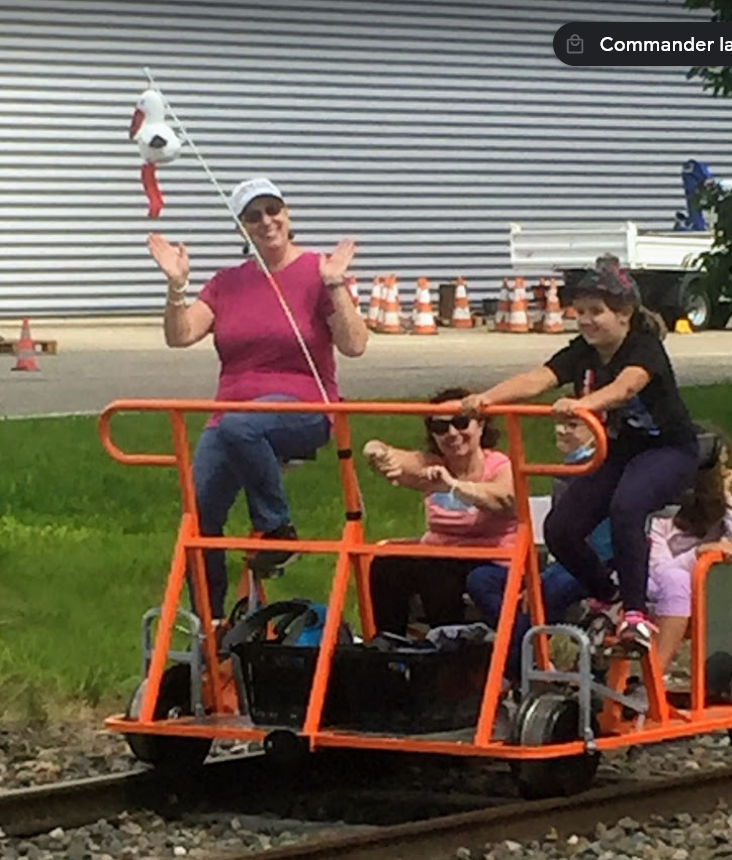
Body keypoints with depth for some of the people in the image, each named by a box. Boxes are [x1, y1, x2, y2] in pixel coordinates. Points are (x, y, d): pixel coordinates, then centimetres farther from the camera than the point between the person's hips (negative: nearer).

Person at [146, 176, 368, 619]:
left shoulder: (317, 272, 0)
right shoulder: (227, 283, 13)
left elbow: (354, 345, -10)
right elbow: (180, 336, 4)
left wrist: (334, 286, -19)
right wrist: (176, 286, -9)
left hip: (301, 407, -5)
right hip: (232, 412, 6)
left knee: (239, 426, -39)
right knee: (197, 515, -5)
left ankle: (279, 530, -22)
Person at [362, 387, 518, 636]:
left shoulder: (501, 468, -5)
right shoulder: (431, 466, 8)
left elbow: (502, 499, -31)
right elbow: (374, 451, -9)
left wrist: (453, 485, -48)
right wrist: (377, 453, -36)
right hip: (437, 557, 5)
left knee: (439, 579, -33)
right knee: (386, 567, -21)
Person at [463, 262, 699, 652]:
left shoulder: (645, 349, -20)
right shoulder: (581, 353, -3)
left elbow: (625, 387, -42)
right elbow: (535, 380, -20)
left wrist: (583, 403, -63)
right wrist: (486, 398, -39)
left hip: (667, 449, -7)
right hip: (615, 453, 7)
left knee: (626, 506, -37)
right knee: (559, 531, -7)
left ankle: (635, 612, -31)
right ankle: (607, 596, 21)